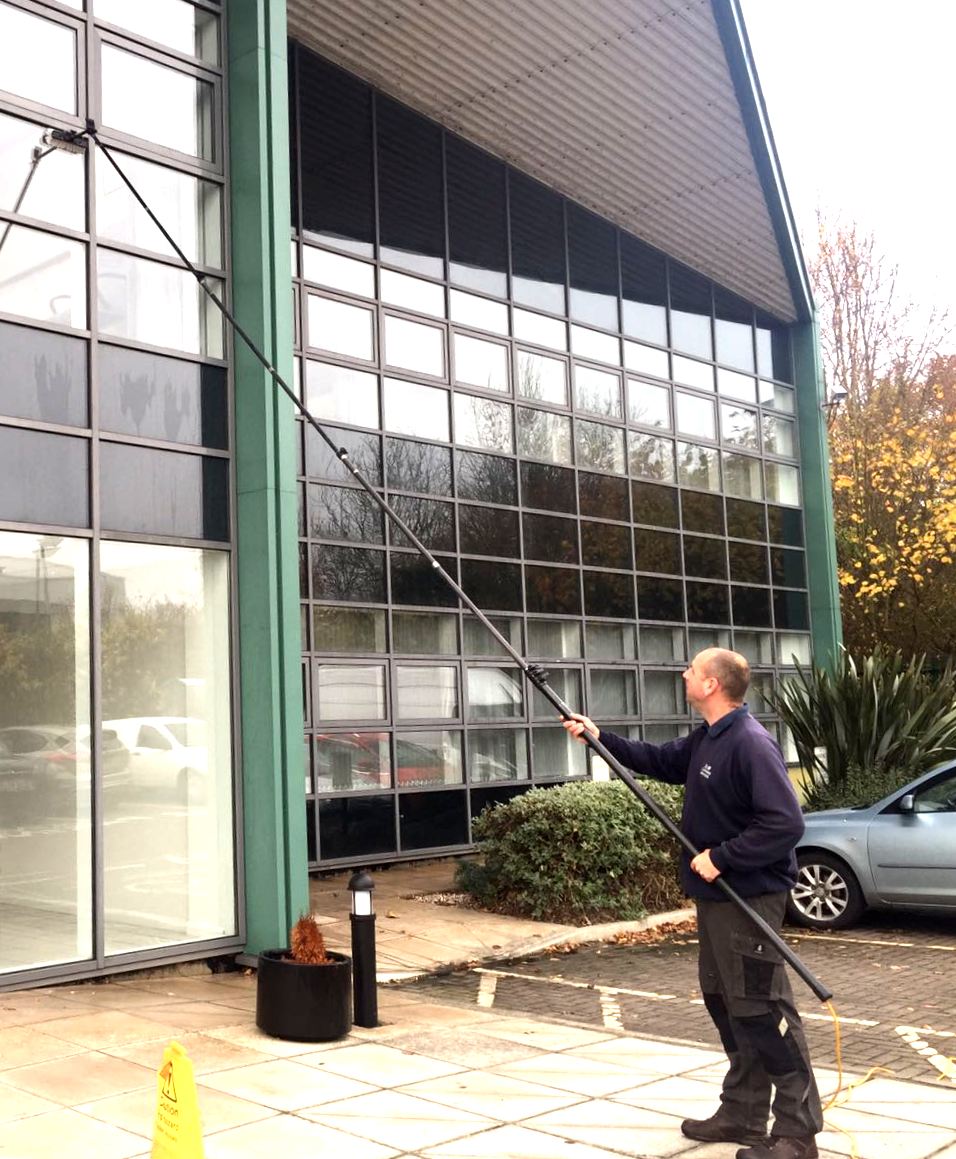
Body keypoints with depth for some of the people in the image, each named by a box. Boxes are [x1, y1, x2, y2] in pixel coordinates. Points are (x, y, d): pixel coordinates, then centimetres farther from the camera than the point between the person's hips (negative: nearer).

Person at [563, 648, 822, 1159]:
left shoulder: (751, 743, -22)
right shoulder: (705, 738, 9)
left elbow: (786, 823, -27)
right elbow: (659, 761, 25)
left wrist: (721, 857, -23)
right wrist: (600, 737, 18)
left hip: (749, 898, -10)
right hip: (717, 896, 10)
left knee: (761, 1010, -5)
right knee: (724, 1002, 17)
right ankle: (743, 1113, 29)